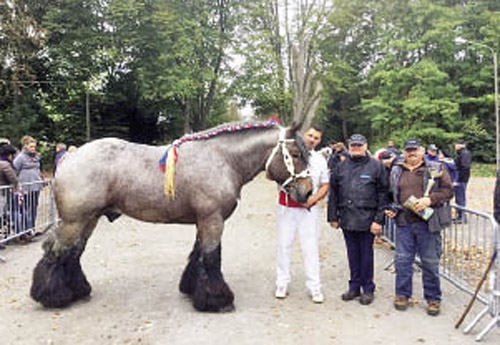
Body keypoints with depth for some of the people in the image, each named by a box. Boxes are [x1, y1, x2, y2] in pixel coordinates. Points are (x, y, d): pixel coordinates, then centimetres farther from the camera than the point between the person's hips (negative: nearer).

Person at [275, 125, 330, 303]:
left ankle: (314, 287, 12)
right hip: (286, 206, -1)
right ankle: (282, 283, 19)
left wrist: (313, 198, -9)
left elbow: (325, 186, 9)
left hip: (309, 208, 1)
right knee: (284, 245, 7)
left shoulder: (320, 160, 8)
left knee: (311, 247, 2)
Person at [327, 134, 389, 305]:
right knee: (352, 254, 14)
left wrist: (379, 220, -11)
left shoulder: (376, 166, -3)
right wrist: (333, 217, 7)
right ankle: (354, 286, 27)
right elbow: (333, 193, 11)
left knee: (366, 254, 7)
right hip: (346, 219, 4)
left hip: (367, 219, -3)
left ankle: (368, 289, 21)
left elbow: (383, 194, -5)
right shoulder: (341, 167, 8)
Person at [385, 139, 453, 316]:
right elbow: (391, 194, 19)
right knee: (402, 260, 7)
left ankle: (433, 298, 20)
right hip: (404, 223, 3)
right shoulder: (396, 172, 12)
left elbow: (448, 190, -2)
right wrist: (391, 209, 2)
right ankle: (402, 294, 22)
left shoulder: (436, 169, 3)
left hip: (428, 222, -3)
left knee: (430, 262, 5)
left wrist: (430, 199, -16)